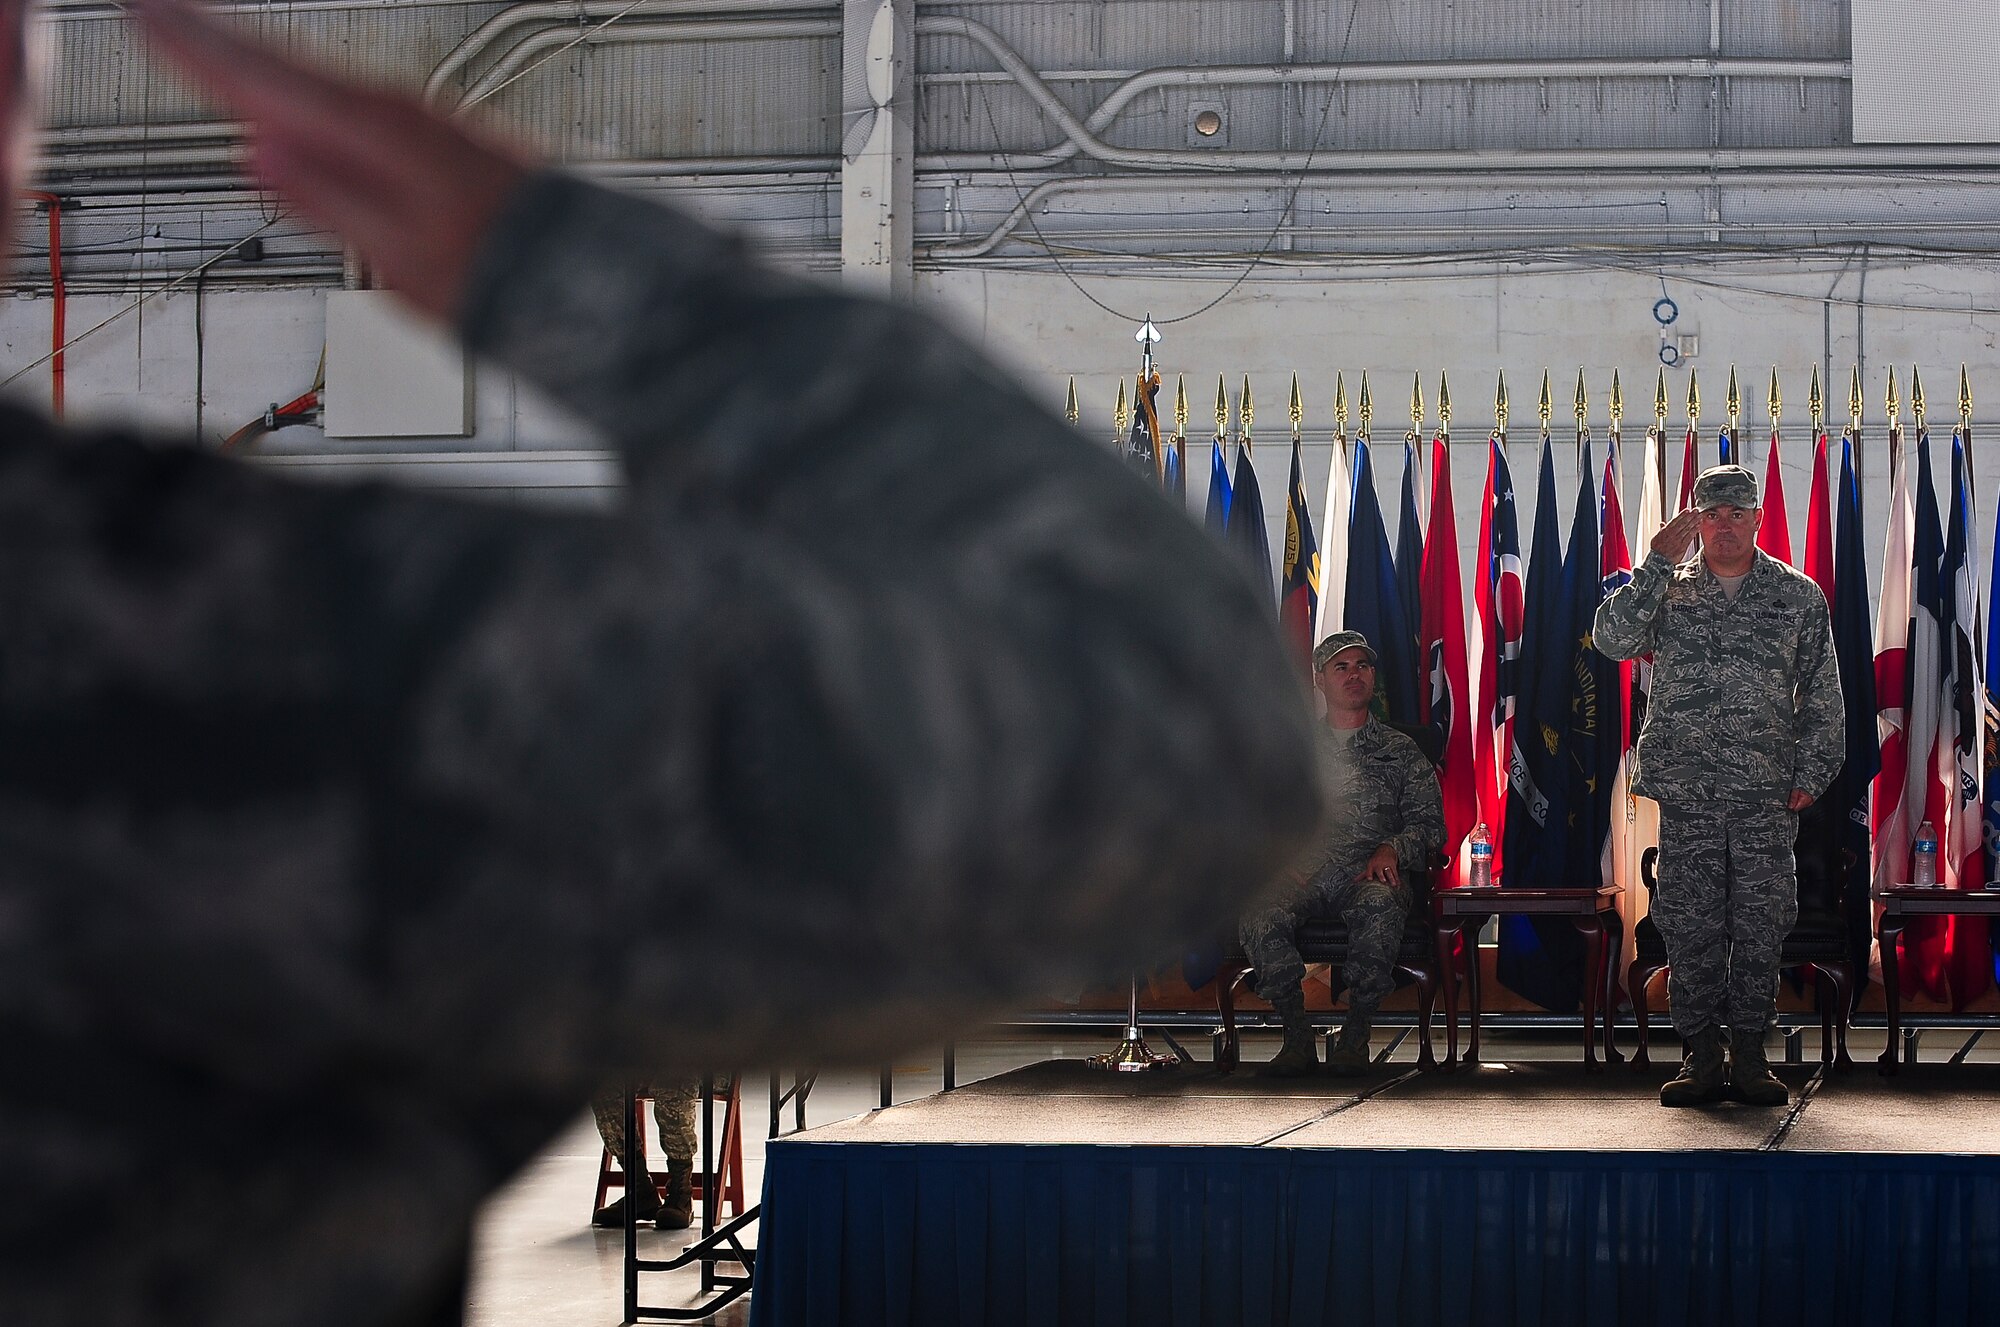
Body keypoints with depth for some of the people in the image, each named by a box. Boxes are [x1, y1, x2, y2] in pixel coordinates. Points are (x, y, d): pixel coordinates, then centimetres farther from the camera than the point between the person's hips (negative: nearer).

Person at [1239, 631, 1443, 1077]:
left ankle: (1355, 1035, -29)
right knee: (1260, 913, -34)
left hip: (1369, 875, -1)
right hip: (1302, 874, 1)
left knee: (1380, 906, -39)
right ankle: (1296, 1035, -27)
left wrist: (1391, 849, -9)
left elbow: (1430, 823, 13)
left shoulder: (1400, 751, 20)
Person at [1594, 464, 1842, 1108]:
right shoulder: (1667, 589, 7)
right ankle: (1701, 1052, 7)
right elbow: (1613, 639, -10)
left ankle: (1750, 1050, 8)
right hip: (1685, 789, 0)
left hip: (1767, 793, 0)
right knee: (1689, 920, 1)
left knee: (1760, 921, 1)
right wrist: (1658, 564, -11)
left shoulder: (1799, 596, 7)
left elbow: (1823, 697, 8)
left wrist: (1810, 773, 0)